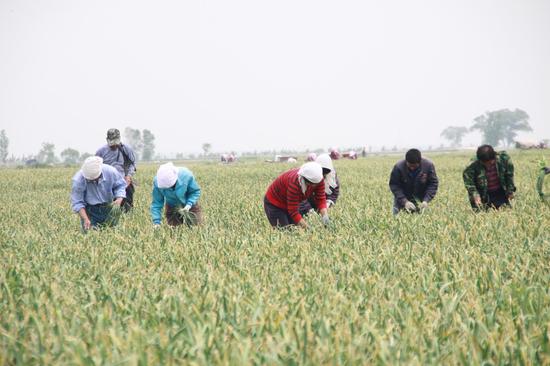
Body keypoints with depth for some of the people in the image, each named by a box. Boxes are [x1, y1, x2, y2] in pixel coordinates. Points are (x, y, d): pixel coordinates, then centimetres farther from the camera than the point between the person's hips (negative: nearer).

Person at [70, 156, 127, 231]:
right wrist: (85, 219, -30)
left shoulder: (110, 171, -18)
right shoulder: (78, 180, -23)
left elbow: (120, 185, 1)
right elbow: (77, 203, -18)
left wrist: (119, 199, -19)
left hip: (108, 209, 2)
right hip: (90, 212, -2)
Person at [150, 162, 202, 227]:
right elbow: (157, 203, -20)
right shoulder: (157, 182, -29)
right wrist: (156, 222, -28)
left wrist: (189, 204, -31)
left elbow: (195, 191, -15)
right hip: (172, 207, 1)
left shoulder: (186, 175, -33)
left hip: (188, 206, -1)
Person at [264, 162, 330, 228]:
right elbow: (293, 211, -36)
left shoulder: (318, 179, -22)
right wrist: (306, 227, -41)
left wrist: (324, 215, -35)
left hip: (291, 204, 7)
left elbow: (320, 198, -17)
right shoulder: (294, 183, -39)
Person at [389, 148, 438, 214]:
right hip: (403, 199, -1)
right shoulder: (398, 167, -23)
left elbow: (433, 184, -13)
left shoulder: (429, 165, -19)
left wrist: (426, 200, -26)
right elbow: (394, 185, -18)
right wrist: (404, 201, -30)